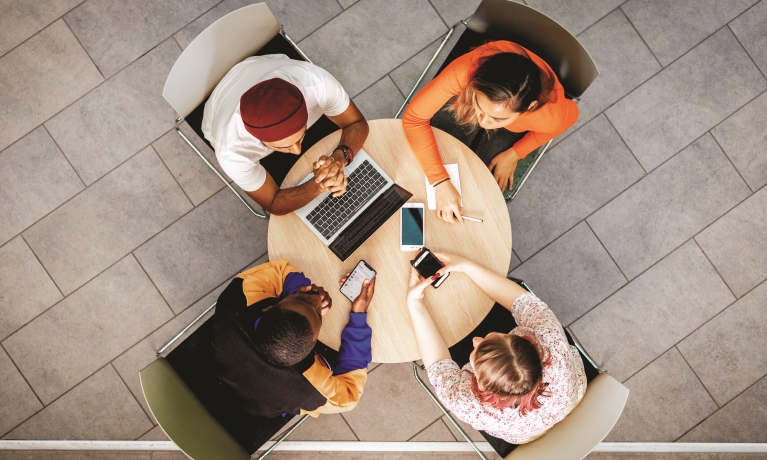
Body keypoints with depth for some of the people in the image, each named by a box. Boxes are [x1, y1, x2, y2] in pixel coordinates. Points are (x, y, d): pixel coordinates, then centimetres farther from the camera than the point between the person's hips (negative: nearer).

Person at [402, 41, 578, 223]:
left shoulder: (549, 114, -42)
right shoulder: (465, 71, -46)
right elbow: (413, 117, -34)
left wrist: (514, 154, -13)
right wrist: (441, 182, -42)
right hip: (464, 100, 1)